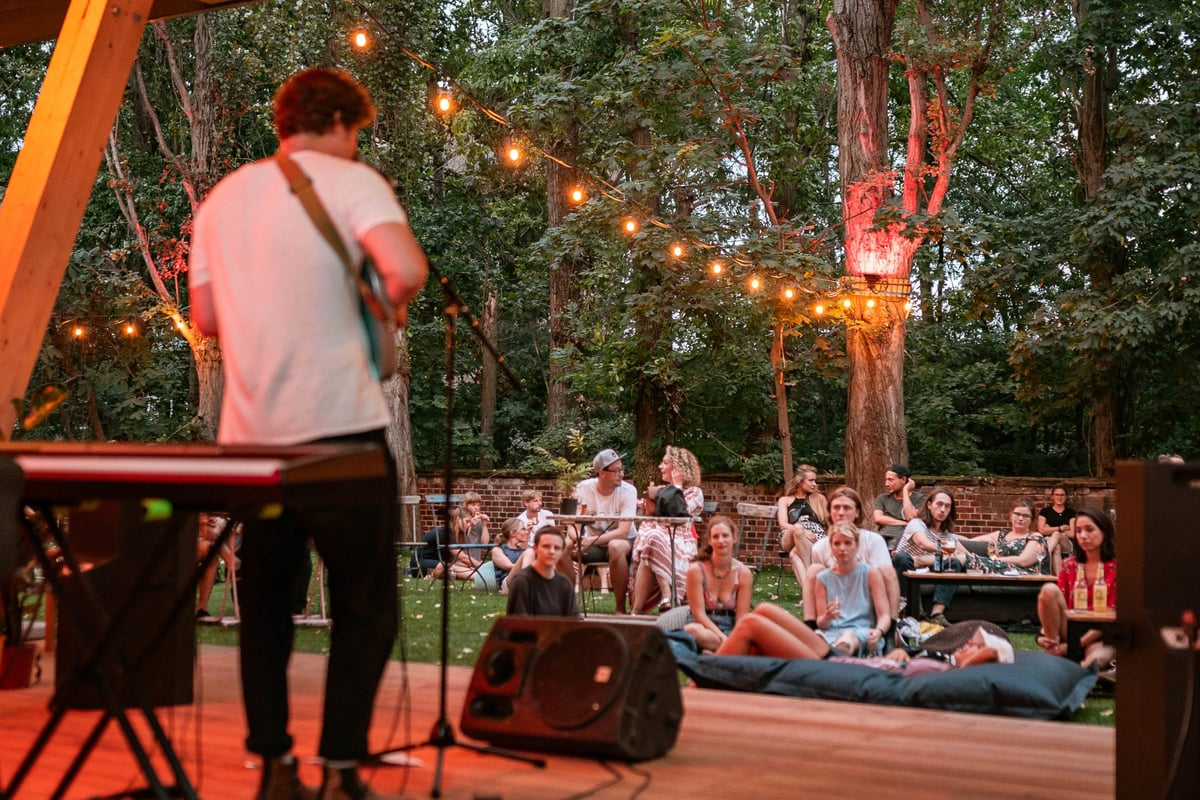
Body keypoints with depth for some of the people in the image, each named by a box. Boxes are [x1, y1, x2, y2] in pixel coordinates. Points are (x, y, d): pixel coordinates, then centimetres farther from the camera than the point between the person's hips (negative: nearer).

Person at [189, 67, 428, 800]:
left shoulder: (223, 197, 15)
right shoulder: (351, 181, -3)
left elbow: (206, 319, 15)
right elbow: (407, 271, -20)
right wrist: (387, 302, 1)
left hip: (250, 436, 5)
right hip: (338, 428, -5)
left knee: (264, 603, 16)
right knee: (365, 607, 5)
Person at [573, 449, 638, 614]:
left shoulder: (628, 491, -16)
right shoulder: (584, 488, -9)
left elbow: (623, 532, -23)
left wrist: (592, 540, -35)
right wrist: (576, 540, -33)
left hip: (624, 542, -2)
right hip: (592, 542, 2)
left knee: (616, 547, -38)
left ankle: (621, 609, -26)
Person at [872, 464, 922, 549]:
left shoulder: (918, 498, 11)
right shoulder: (882, 498, 20)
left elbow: (911, 518, -7)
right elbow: (877, 518, 3)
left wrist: (905, 491, 1)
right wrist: (904, 523, -4)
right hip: (883, 538, 3)